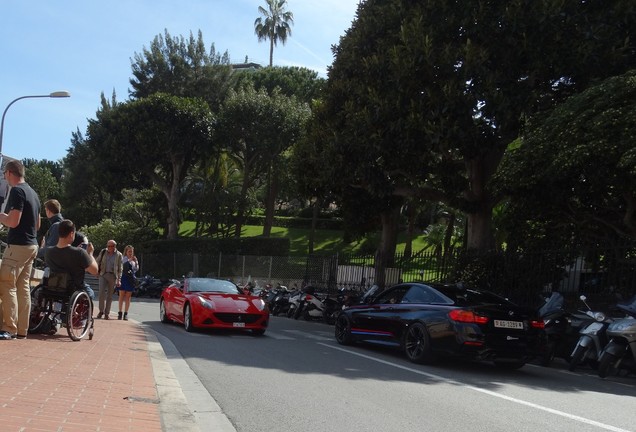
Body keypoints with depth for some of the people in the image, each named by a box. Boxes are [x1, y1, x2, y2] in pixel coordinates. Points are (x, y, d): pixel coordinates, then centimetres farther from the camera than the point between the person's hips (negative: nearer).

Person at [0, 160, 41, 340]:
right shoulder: (33, 193, 16)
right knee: (23, 287, 8)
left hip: (18, 245, -9)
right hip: (31, 245, 9)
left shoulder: (17, 191, -13)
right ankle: (21, 330, 9)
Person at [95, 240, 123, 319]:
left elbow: (120, 268, 4)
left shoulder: (118, 255, 3)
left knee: (110, 295, 3)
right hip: (103, 274, 0)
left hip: (113, 276, 0)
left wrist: (119, 280, -1)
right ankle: (101, 311, 5)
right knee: (101, 292, -12)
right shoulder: (103, 252, 7)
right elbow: (97, 262, 14)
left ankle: (107, 313, 11)